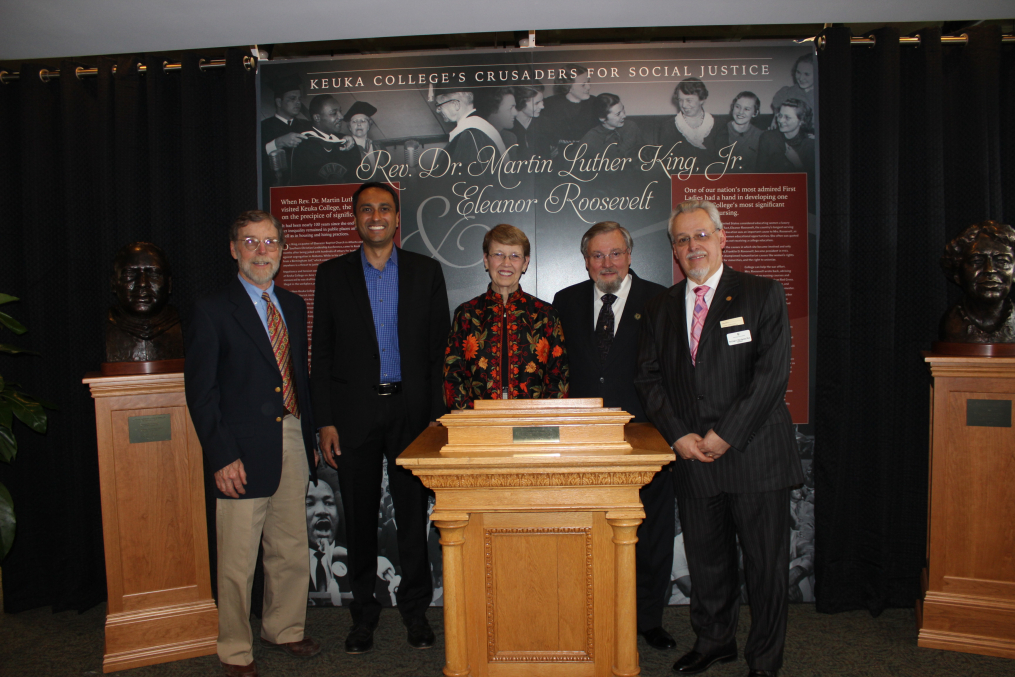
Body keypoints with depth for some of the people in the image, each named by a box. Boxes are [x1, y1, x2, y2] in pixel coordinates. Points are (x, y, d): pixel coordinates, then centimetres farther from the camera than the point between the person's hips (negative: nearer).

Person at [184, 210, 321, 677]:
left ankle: (283, 629, 35)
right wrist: (222, 456, -14)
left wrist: (310, 436, 12)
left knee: (291, 550, 15)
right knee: (237, 561, 4)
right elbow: (200, 390, -8)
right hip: (244, 450, -5)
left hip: (293, 443, 6)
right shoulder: (212, 310, -5)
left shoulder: (294, 306, 13)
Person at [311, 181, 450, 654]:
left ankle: (415, 610, 24)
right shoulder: (332, 274, 5)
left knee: (413, 514, 7)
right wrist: (325, 421, -3)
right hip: (354, 412, 1)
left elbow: (439, 348, 4)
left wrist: (437, 414, -3)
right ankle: (364, 612, 26)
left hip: (411, 409, 0)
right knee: (359, 518, 9)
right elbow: (322, 353, 3)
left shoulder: (426, 272, 5)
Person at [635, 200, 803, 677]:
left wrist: (725, 435, -14)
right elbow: (649, 378, 7)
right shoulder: (659, 309, 10)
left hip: (755, 454, -3)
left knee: (765, 562, 8)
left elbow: (773, 373, -10)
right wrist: (678, 435, -7)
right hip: (693, 458, 3)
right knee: (705, 558, 15)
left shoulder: (763, 295, -2)